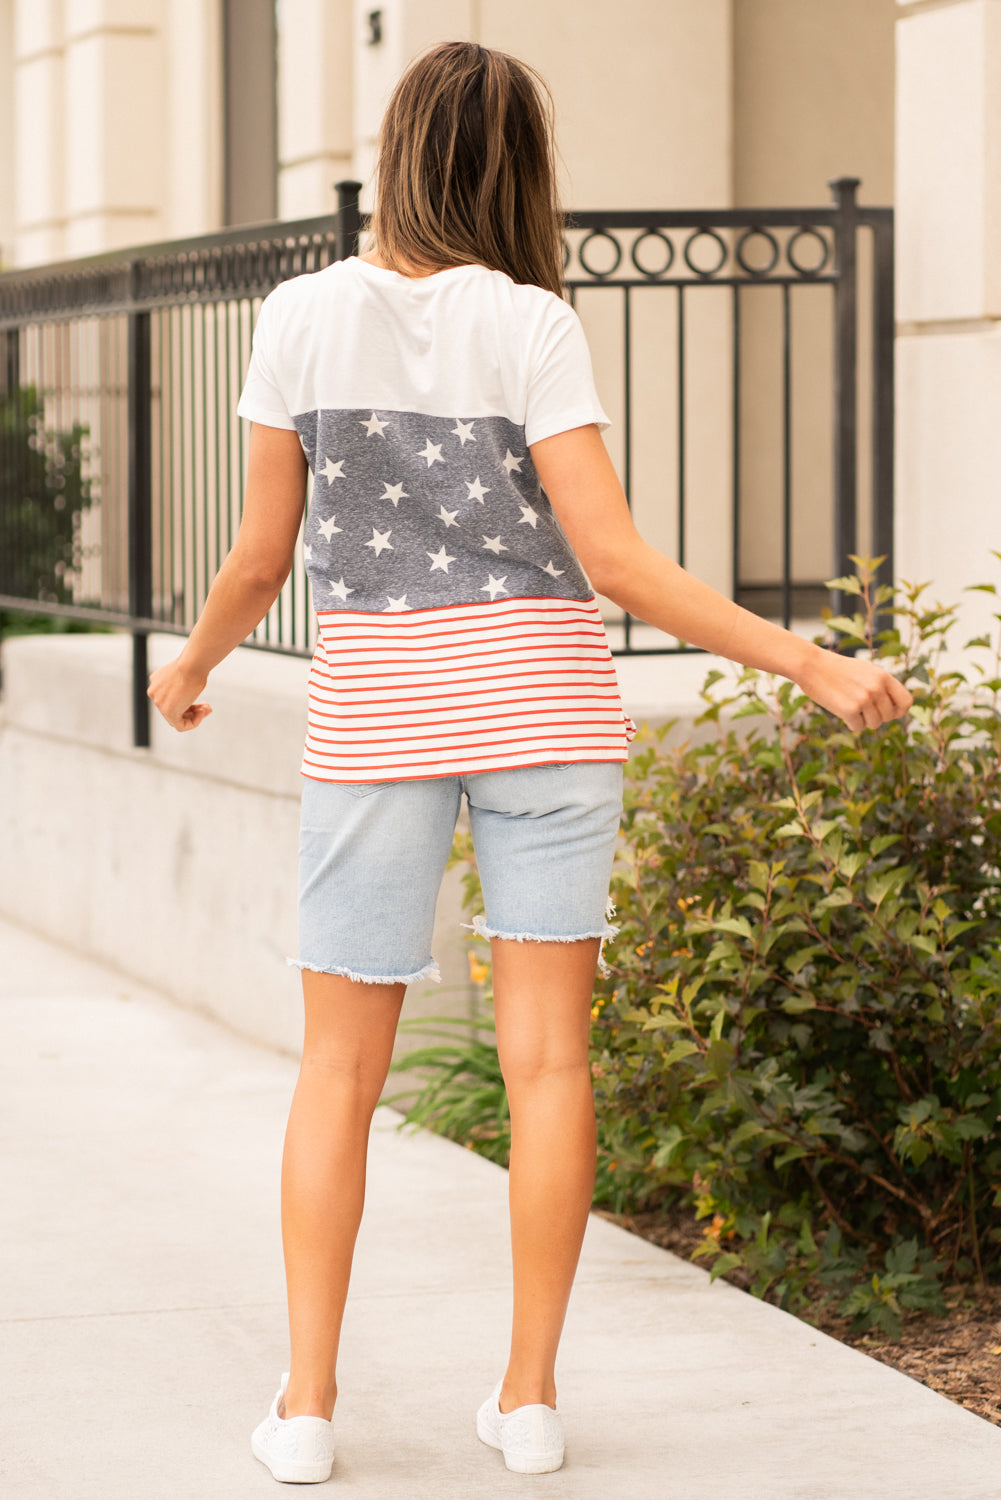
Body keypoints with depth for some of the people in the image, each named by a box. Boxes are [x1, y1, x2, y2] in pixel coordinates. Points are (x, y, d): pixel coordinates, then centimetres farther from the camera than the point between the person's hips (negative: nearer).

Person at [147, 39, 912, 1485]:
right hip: (537, 694, -1)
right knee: (547, 1055, 5)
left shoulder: (304, 317, -3)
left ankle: (307, 1402, 6)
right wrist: (815, 666, -8)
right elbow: (615, 563, -12)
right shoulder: (530, 326, -8)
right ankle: (530, 1395, 8)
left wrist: (192, 664, 21)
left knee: (341, 1064, 9)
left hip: (374, 710, 1)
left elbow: (263, 556, 1)